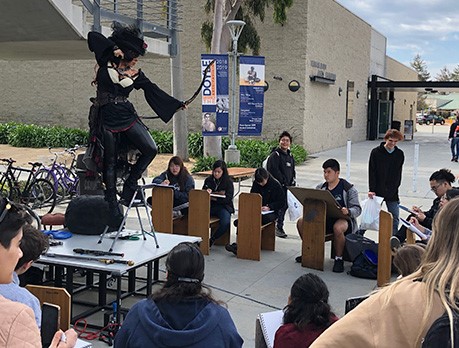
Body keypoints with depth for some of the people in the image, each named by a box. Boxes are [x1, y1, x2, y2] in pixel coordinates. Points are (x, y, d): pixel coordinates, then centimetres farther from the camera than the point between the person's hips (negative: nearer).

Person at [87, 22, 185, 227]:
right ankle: (112, 204, 8)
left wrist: (176, 105, 15)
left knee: (150, 149, -12)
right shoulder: (107, 64, 0)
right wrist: (113, 48, -12)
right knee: (110, 162, 0)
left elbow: (152, 89, 14)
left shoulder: (135, 74, 10)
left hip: (127, 115, 4)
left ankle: (130, 184, 6)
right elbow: (93, 36, -4)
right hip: (107, 117, -4)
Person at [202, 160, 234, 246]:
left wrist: (214, 198, -17)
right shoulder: (208, 180, 14)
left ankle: (212, 239, -8)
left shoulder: (228, 181, 2)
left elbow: (228, 198, -8)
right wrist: (208, 192, -13)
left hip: (223, 206, -2)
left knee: (226, 223, -34)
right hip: (209, 206, 2)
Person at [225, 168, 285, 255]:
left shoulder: (276, 185, -3)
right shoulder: (255, 184, 9)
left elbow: (281, 201, -2)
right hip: (258, 210, 4)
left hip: (271, 212, -4)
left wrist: (269, 207, -16)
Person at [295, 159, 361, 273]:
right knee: (301, 222, -14)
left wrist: (348, 211, -30)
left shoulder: (349, 189, -3)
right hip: (324, 219, 5)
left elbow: (357, 209, -7)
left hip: (343, 219, -5)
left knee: (337, 227, -41)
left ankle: (339, 259, -19)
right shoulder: (320, 188, 12)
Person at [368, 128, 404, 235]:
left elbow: (398, 173, 11)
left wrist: (395, 187, 2)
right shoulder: (376, 152, -5)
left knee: (394, 218, 3)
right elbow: (372, 172, -6)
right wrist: (372, 190, -13)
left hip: (392, 193, 3)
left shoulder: (400, 154, 5)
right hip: (377, 191, -3)